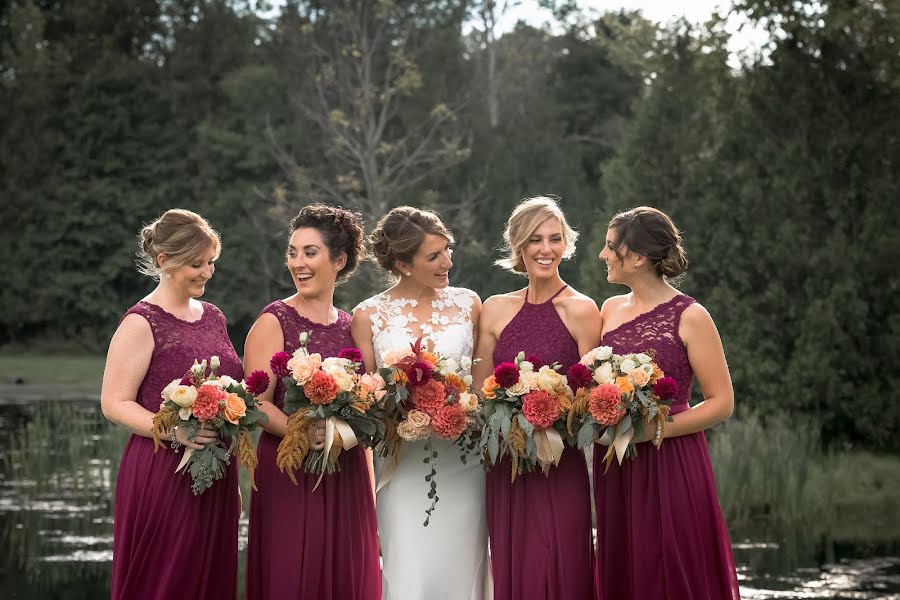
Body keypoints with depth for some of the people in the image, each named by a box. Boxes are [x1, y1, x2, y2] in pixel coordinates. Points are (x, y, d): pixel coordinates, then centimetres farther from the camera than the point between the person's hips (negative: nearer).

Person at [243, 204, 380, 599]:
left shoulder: (351, 327, 10)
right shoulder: (274, 322, -4)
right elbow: (257, 403, -12)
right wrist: (303, 433, -27)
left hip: (347, 477, 5)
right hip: (290, 476, -5)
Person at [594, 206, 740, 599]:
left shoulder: (689, 317, -8)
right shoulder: (610, 310, 9)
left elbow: (722, 402, -9)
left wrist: (654, 430, -17)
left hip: (670, 464, -5)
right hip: (614, 469, 6)